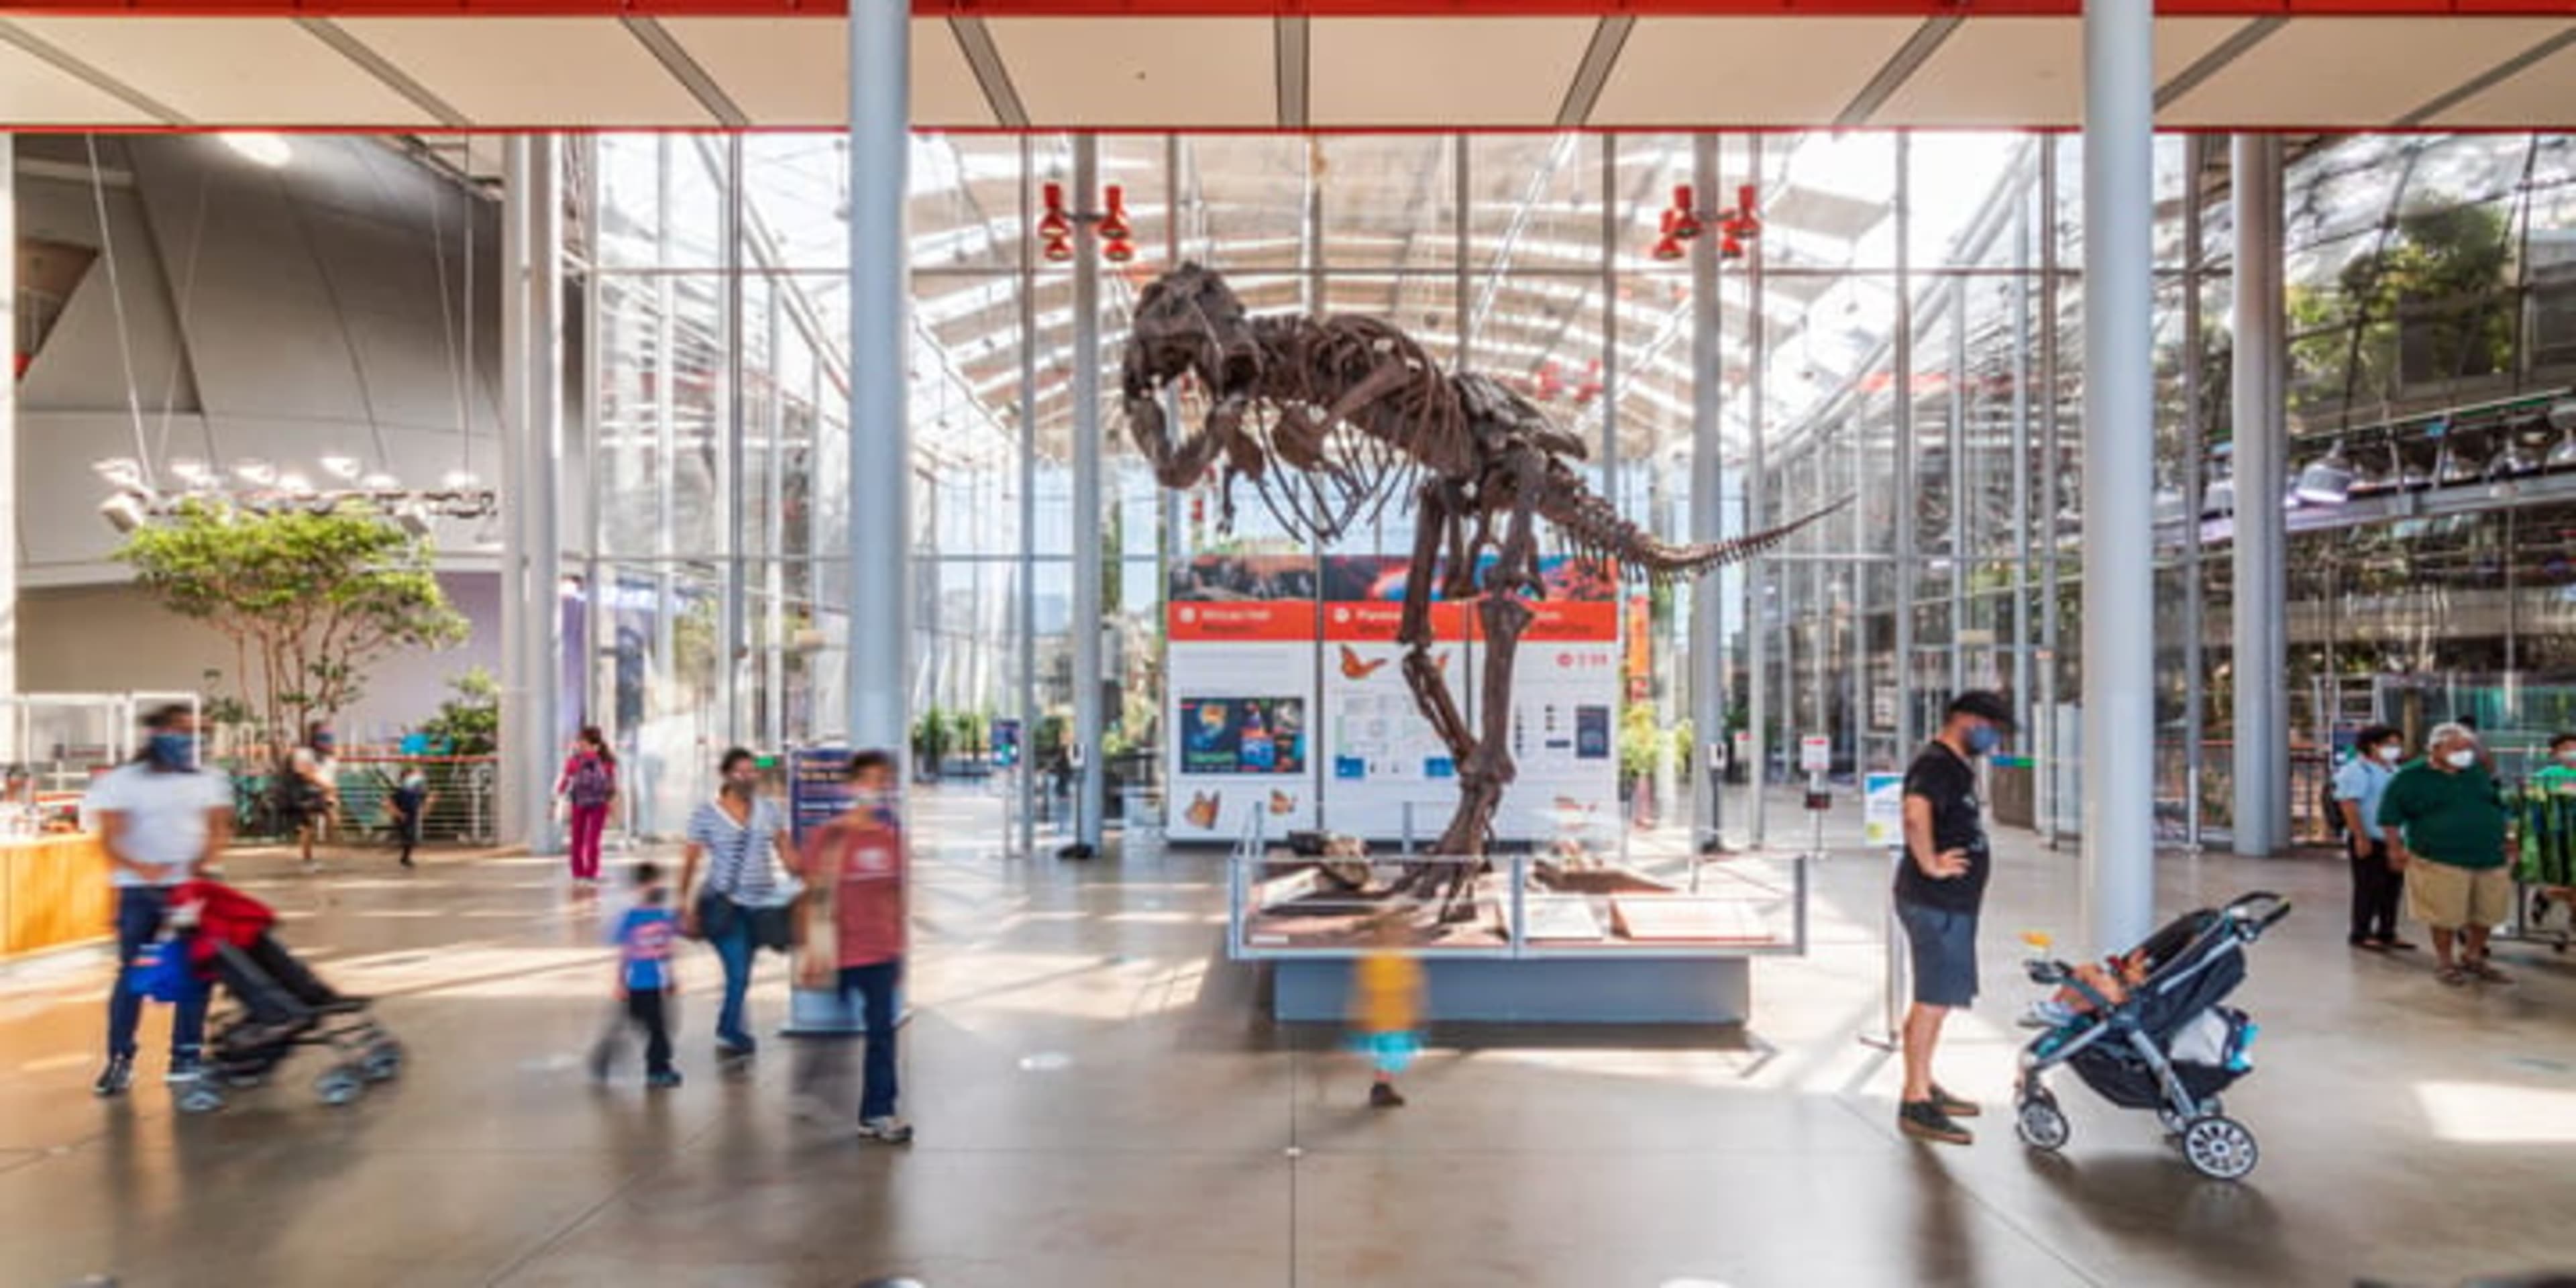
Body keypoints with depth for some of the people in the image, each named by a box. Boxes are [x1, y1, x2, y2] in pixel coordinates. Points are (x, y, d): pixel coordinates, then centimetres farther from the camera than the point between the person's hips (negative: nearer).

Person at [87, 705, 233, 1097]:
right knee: (131, 972, -2)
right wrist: (139, 867, -25)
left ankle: (186, 1056, 8)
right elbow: (110, 836, -7)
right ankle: (120, 1059, 8)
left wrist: (201, 862, -14)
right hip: (139, 889, -2)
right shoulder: (122, 781, 1)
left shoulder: (208, 781, 11)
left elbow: (219, 829, 6)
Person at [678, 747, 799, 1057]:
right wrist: (686, 908, -7)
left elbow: (787, 854, 9)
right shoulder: (707, 814, -4)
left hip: (761, 904, 4)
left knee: (741, 973, 12)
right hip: (725, 904, -4)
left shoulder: (769, 810, 5)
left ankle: (728, 1034, 31)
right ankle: (733, 1035, 11)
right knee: (738, 972, -11)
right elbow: (690, 863, -3)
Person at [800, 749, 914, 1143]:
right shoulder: (830, 835, -8)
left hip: (881, 952, 4)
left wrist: (900, 950, 13)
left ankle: (877, 1113, 15)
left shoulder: (892, 835, 5)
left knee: (882, 1030, 5)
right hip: (842, 952, -3)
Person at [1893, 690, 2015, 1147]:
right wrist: (1930, 865, -27)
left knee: (1935, 999, 18)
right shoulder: (1935, 765, -16)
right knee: (1934, 1000, -8)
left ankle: (1924, 1085, 30)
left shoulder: (1958, 767, 18)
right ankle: (1916, 1104, -3)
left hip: (1951, 903, 11)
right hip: (1936, 903, -11)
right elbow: (1916, 814, -35)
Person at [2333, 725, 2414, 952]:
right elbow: (2348, 805, -18)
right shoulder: (2357, 771, -12)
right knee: (2369, 888, -5)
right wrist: (2360, 837, -22)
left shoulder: (2393, 771, 16)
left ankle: (2387, 933, 22)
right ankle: (2360, 935, 4)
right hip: (2370, 841, -9)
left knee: (2393, 887, 11)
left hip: (2392, 840, 9)